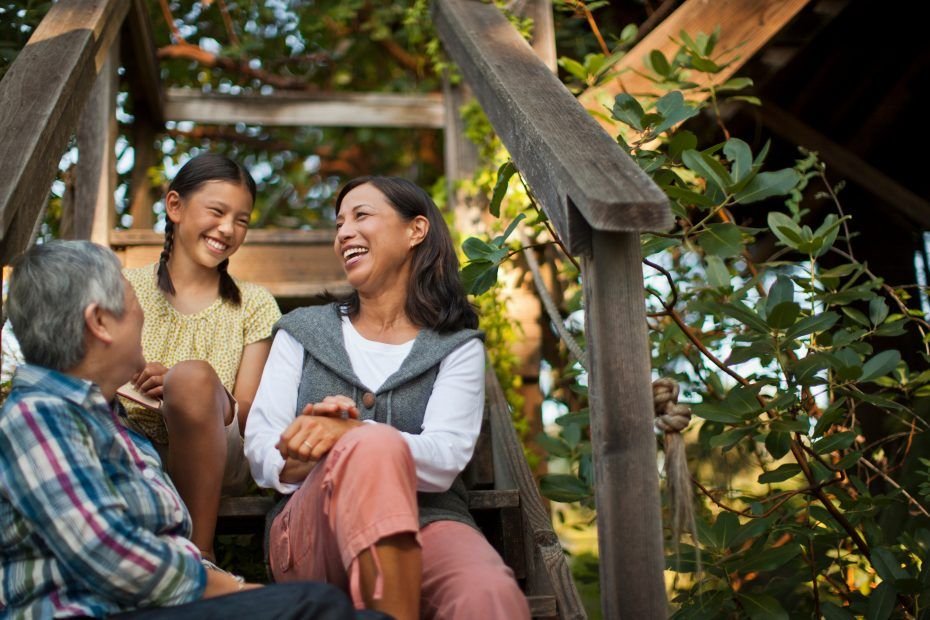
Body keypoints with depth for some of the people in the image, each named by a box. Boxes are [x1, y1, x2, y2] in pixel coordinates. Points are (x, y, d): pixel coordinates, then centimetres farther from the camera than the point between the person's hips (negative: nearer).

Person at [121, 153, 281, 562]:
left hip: (213, 463, 0)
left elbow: (247, 415, 1)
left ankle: (200, 551, -25)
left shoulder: (254, 306, 9)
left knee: (193, 375, -31)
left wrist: (181, 388, -19)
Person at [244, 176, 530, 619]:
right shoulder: (302, 331, 18)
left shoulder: (457, 347, 13)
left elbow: (445, 461, -4)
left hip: (427, 525, -1)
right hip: (310, 535, 2)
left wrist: (349, 434, -24)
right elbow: (261, 451, 5)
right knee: (375, 444, -35)